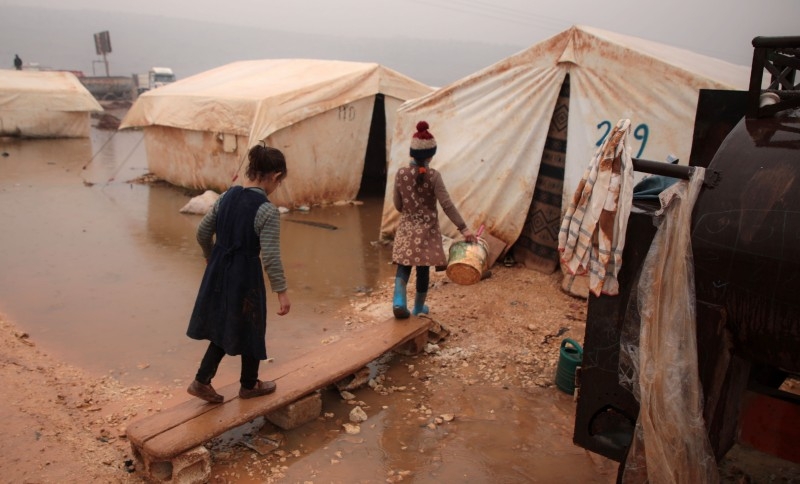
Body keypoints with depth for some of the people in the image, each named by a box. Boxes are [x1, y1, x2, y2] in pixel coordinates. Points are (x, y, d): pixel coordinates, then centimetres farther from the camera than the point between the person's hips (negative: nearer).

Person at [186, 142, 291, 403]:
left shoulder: (228, 196, 0)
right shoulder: (267, 210, -22)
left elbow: (203, 230, 9)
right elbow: (270, 257, -22)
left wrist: (210, 256, 26)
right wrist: (281, 291, -14)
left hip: (219, 271, 7)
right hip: (245, 275, -6)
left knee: (224, 327, 23)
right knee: (250, 330, 15)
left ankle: (201, 381, 26)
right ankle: (249, 385, 34)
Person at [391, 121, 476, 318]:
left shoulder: (401, 174, -5)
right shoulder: (433, 176, -15)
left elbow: (398, 205, 3)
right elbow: (447, 205, -19)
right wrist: (464, 228, -15)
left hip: (406, 228, 2)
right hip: (427, 229, -2)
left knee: (404, 265, 10)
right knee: (423, 269, 10)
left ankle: (399, 300, -13)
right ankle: (418, 308, 24)